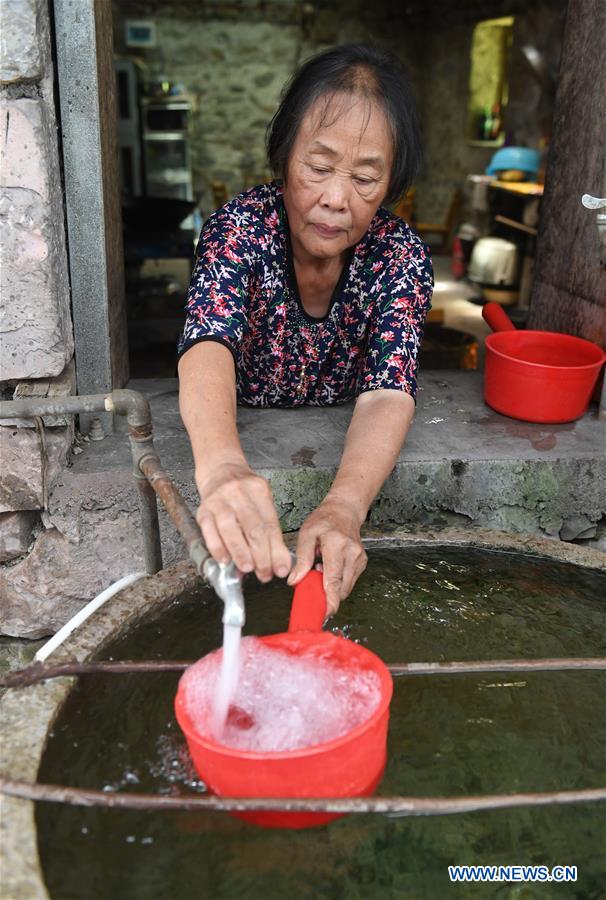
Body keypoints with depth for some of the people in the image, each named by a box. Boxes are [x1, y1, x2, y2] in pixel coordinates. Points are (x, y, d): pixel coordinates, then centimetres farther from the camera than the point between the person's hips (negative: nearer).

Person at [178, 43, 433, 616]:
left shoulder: (400, 255, -16)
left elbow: (387, 394, -28)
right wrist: (221, 467, -60)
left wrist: (344, 506, -49)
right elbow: (208, 346, -38)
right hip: (236, 442, -1)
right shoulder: (241, 226, -21)